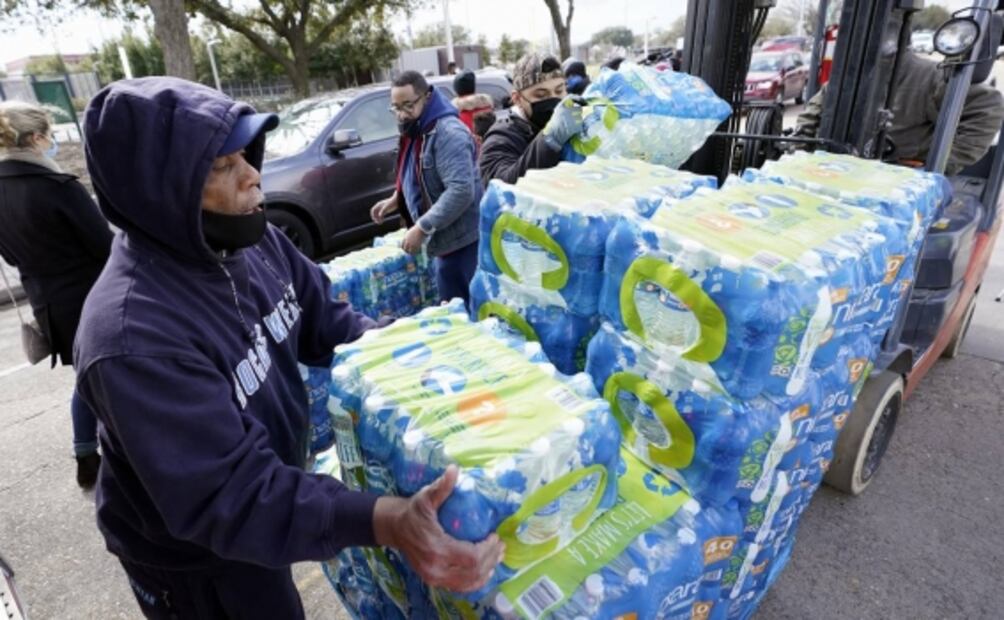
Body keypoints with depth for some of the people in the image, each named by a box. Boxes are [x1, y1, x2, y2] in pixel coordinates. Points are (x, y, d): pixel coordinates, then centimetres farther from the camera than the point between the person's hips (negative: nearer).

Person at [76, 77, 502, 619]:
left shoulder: (248, 238, -13)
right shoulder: (133, 337, -36)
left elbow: (323, 322, -2)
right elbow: (228, 496, -37)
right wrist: (385, 522, -49)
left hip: (267, 496, 6)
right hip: (191, 557, -6)